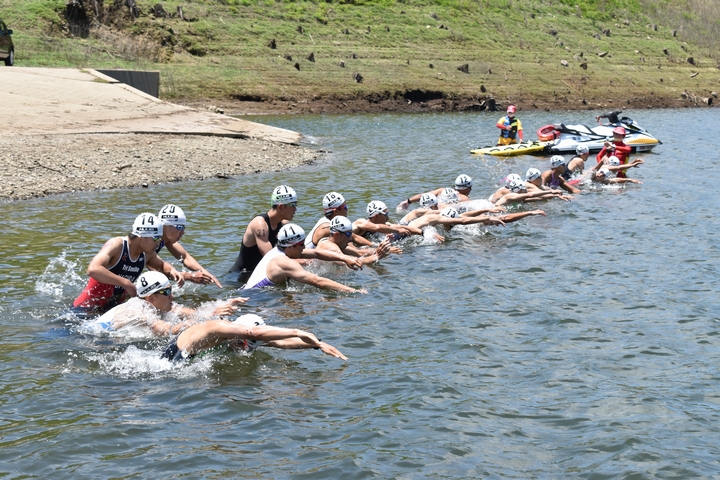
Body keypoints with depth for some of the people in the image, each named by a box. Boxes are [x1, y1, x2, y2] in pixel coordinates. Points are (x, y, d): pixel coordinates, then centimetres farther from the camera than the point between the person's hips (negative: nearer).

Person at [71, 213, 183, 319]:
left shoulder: (147, 254, 2)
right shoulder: (116, 245, -19)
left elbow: (162, 265, 25)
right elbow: (92, 269, -35)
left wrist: (172, 270, 1)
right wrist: (126, 283, -35)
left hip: (111, 311, 8)